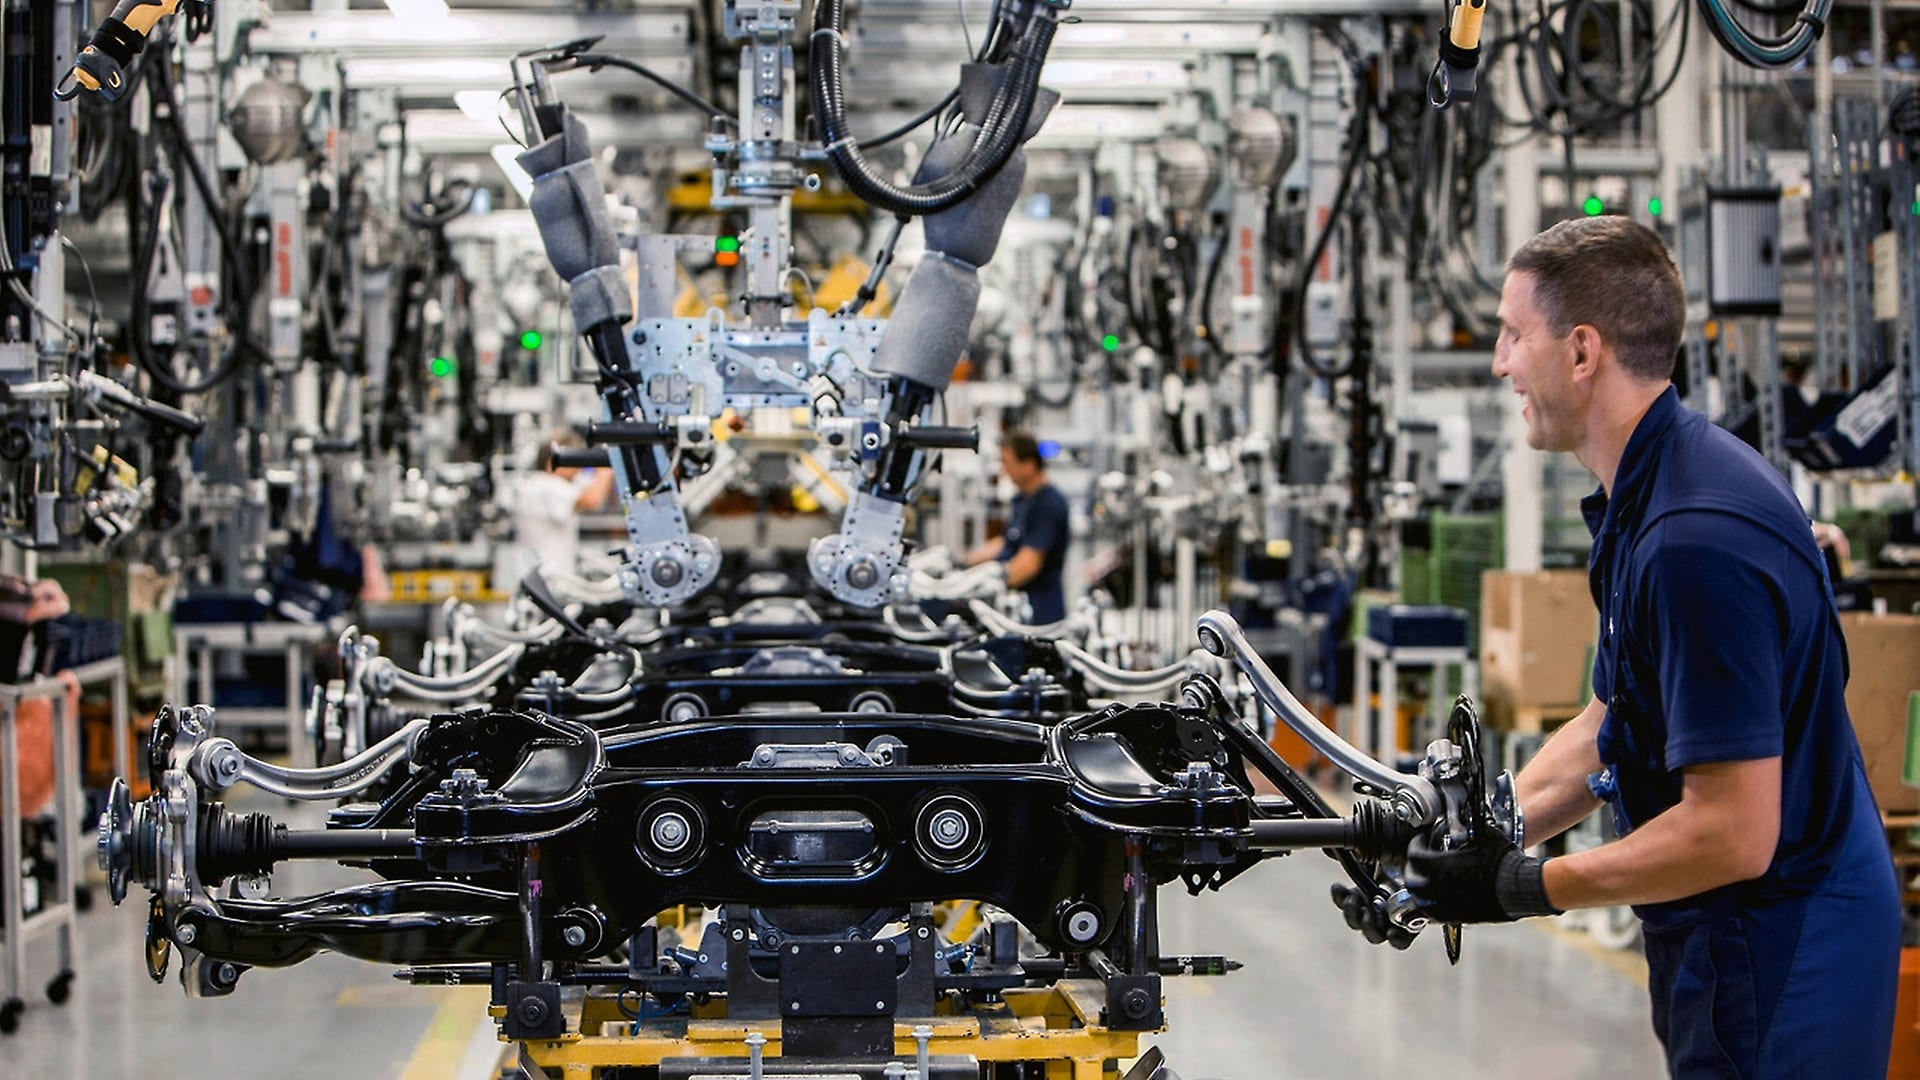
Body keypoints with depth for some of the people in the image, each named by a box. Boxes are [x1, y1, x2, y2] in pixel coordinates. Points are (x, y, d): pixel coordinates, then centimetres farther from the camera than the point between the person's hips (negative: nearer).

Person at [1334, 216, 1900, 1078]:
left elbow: (1732, 835, -27)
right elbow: (1604, 731, 15)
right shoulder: (1646, 501, 7)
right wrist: (1459, 845, 7)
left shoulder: (1699, 539, -27)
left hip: (1776, 968, -10)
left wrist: (1520, 887, -18)